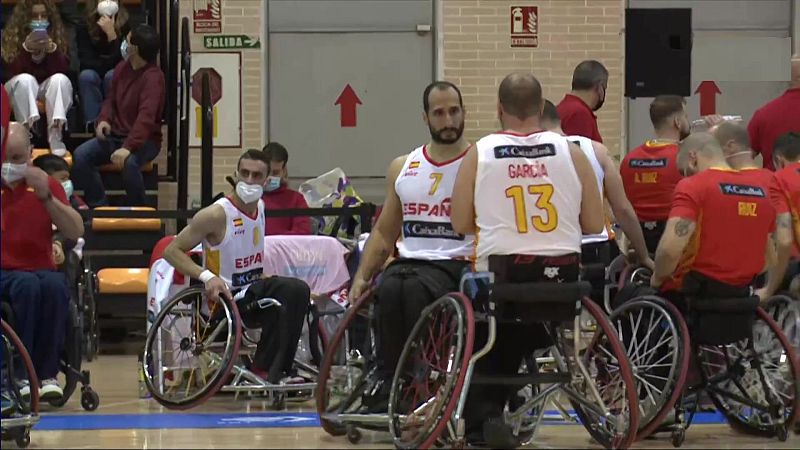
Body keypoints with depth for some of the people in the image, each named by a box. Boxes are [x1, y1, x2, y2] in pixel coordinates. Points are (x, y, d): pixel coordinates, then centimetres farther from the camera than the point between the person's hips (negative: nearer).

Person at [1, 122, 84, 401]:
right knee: (27, 285, -37)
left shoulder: (44, 184, 14)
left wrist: (46, 196, -11)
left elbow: (76, 232, 3)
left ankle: (47, 374, -30)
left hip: (41, 270, 2)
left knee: (55, 285, -36)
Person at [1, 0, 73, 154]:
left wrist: (52, 50, -28)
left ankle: (55, 136, -40)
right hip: (20, 89, -2)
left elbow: (63, 70, -10)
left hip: (48, 88, 2)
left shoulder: (57, 35, -2)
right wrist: (26, 49, -29)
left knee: (60, 79, -31)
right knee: (25, 79, -35)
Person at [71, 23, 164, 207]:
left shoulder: (153, 77, -17)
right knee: (80, 156, -16)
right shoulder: (122, 68, 7)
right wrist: (104, 119, -4)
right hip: (115, 135, 7)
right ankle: (99, 206, -6)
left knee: (129, 162, -38)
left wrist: (128, 147, -39)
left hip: (144, 140, -7)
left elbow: (146, 116, -28)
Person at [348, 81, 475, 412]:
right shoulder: (402, 168, 18)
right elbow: (384, 232, 21)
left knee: (416, 289, -36)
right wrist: (360, 278, 7)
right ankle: (385, 383, -27)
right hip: (410, 260, 4)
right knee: (388, 289, -32)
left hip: (459, 265, -3)